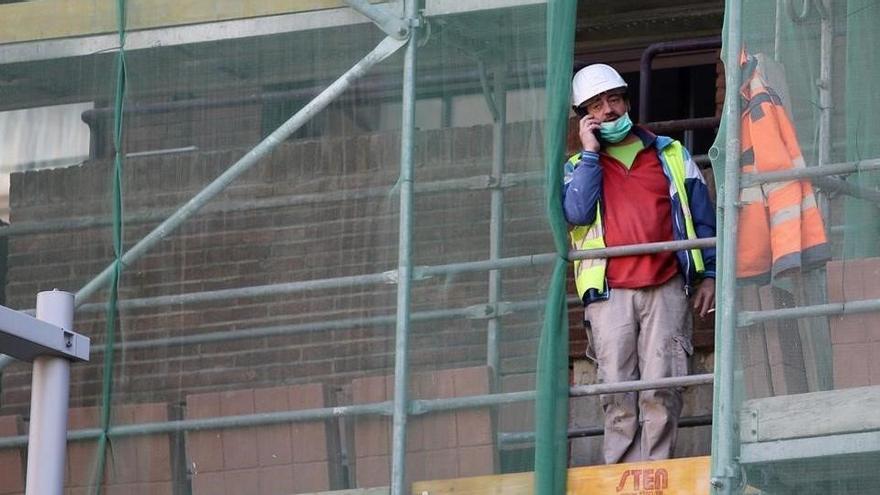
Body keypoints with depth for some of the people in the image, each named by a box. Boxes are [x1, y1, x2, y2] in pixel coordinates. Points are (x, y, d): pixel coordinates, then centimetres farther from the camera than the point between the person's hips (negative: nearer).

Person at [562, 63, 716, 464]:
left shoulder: (671, 155, 18)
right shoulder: (577, 168, 17)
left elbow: (702, 217, 17)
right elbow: (576, 213, -4)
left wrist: (709, 274, 8)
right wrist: (590, 153, 0)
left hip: (667, 288, 0)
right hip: (610, 294, 0)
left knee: (660, 393, -12)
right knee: (618, 397, -8)